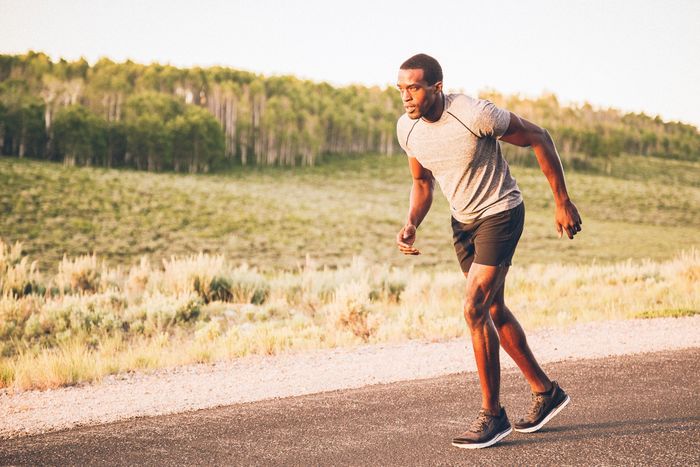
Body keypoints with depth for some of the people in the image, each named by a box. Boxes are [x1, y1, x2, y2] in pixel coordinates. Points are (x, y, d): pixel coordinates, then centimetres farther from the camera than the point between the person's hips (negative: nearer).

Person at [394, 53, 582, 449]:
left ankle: (493, 415, -3)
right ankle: (546, 392, 31)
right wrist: (411, 225, -10)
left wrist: (563, 202, -10)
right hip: (463, 221, 8)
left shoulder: (475, 114, -26)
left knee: (475, 310, -16)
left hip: (501, 214, -7)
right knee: (494, 311, 15)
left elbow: (539, 139, -13)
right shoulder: (407, 129, -7)